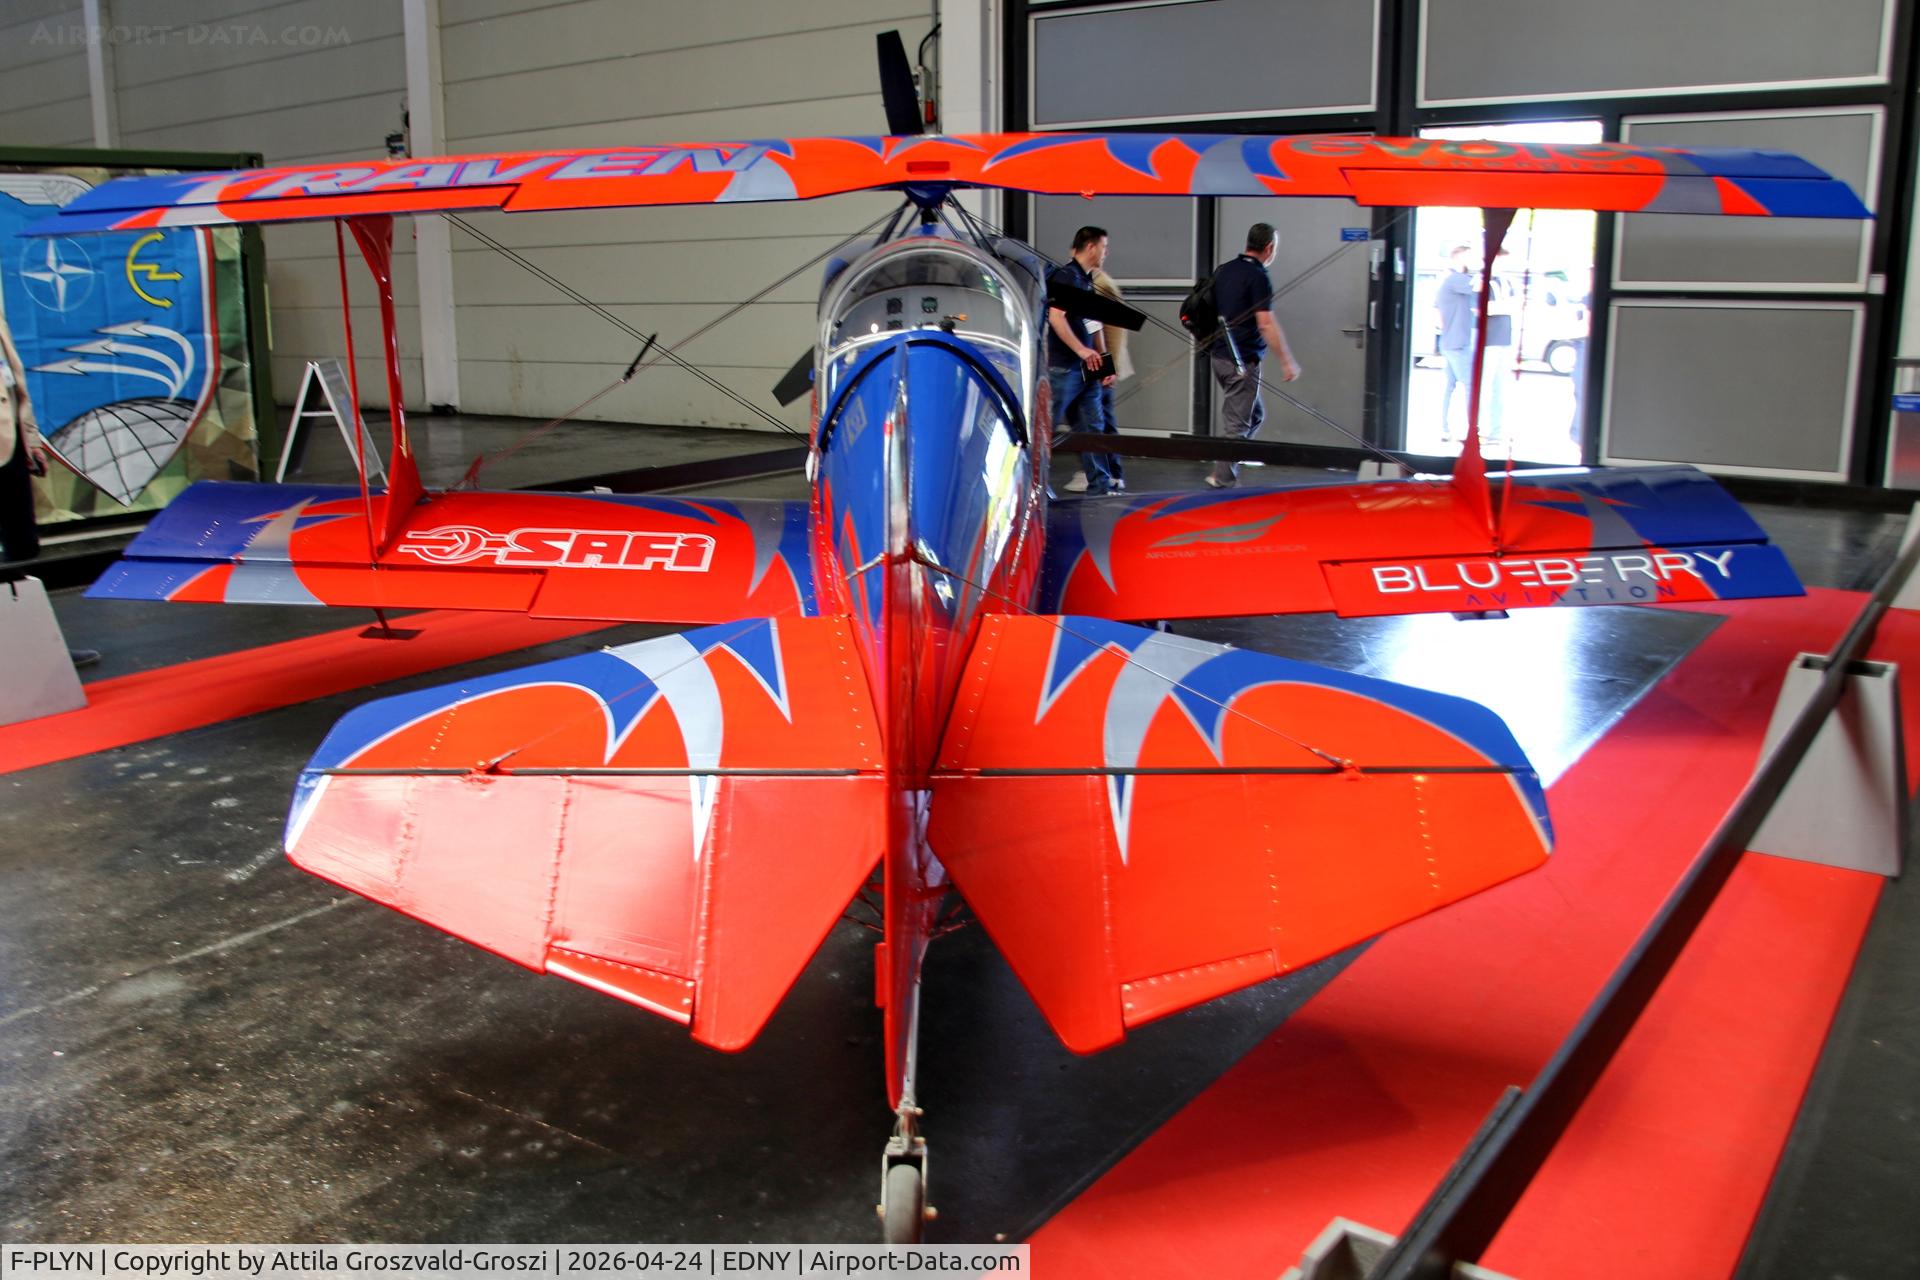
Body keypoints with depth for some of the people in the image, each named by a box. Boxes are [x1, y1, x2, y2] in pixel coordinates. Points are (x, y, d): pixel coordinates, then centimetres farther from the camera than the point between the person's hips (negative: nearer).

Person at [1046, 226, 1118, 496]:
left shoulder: (1088, 281, 18)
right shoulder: (1066, 275, -9)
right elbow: (1055, 317, -20)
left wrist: (1103, 363, 19)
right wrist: (1082, 350, -24)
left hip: (1087, 369, 9)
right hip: (1063, 367, -9)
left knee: (1093, 429, 8)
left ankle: (1100, 488, 11)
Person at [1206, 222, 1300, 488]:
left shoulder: (1223, 270, 10)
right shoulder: (1258, 277, -14)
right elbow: (1266, 324, -19)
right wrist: (1287, 360, -16)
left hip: (1220, 355, 8)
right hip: (1242, 361, -8)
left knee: (1255, 414, 18)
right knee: (1238, 422, -1)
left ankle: (1225, 470, 14)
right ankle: (1223, 479, 2)